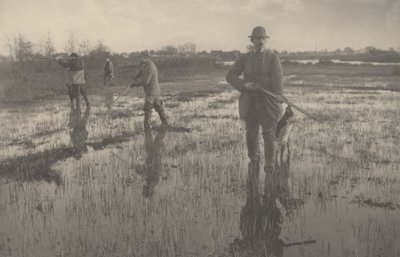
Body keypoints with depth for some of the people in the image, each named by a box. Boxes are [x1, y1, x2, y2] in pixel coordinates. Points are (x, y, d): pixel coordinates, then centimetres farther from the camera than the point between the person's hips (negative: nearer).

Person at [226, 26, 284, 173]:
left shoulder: (273, 57, 2)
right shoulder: (245, 58, 9)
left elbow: (277, 79, -7)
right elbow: (230, 76, 4)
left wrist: (278, 99, -17)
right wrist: (244, 84, -13)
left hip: (267, 101, -2)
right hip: (249, 102, 2)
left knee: (269, 134, -3)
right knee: (251, 133, 8)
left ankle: (269, 166, 8)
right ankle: (254, 158, 31)